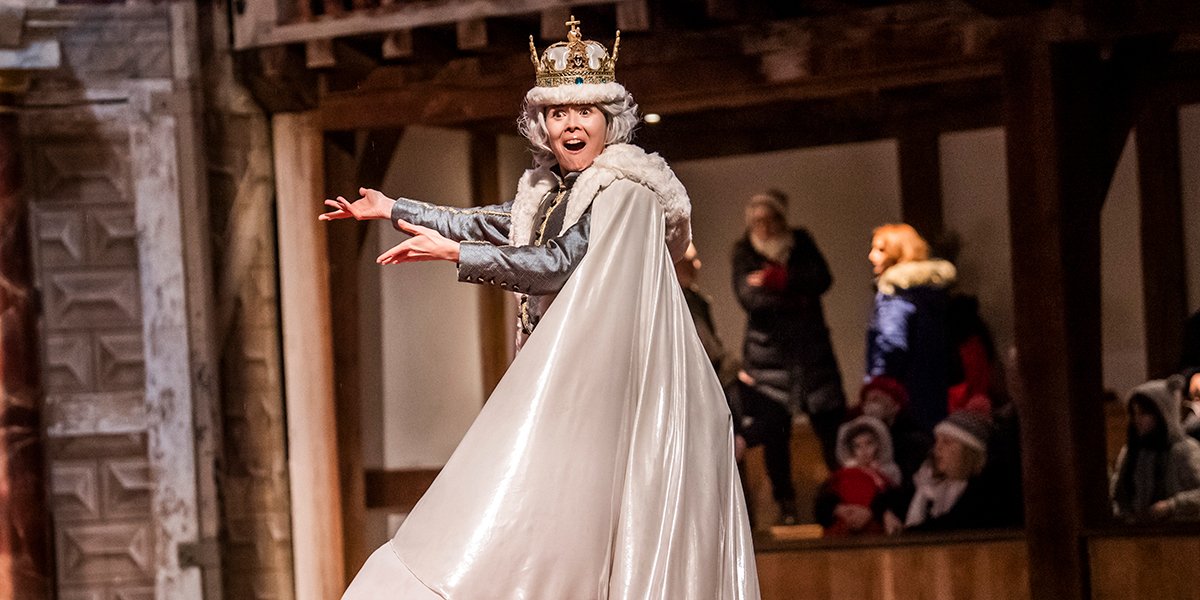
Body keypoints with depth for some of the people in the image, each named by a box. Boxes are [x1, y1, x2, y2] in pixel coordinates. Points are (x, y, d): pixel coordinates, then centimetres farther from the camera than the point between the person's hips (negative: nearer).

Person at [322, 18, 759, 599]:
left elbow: (557, 265, -18)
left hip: (608, 374, -8)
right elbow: (488, 224, 26)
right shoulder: (551, 191, 15)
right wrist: (392, 209, 28)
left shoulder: (624, 192, -11)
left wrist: (452, 252, -19)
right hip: (566, 378, 8)